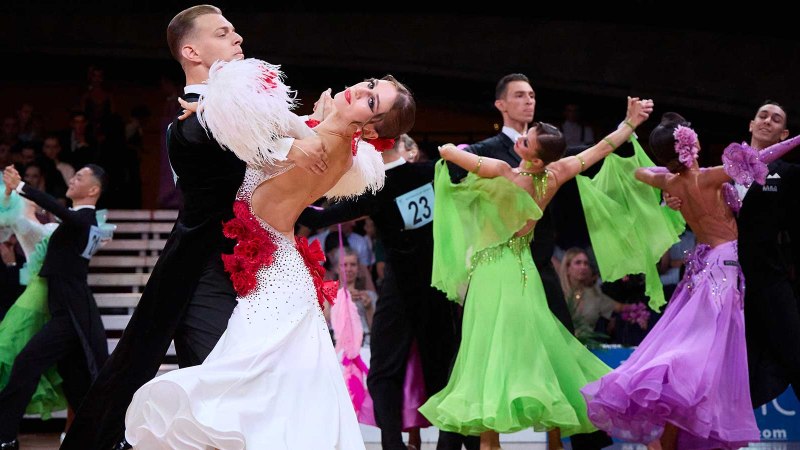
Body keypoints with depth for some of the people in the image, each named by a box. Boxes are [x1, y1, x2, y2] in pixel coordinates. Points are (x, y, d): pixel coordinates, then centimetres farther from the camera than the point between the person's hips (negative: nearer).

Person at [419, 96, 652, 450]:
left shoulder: (502, 173, -20)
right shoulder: (552, 178, -7)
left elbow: (447, 150, -12)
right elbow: (602, 148, 5)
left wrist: (453, 150, 10)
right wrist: (631, 122, 16)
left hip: (494, 274, -6)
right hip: (522, 271, 6)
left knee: (491, 355, -6)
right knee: (534, 353, 12)